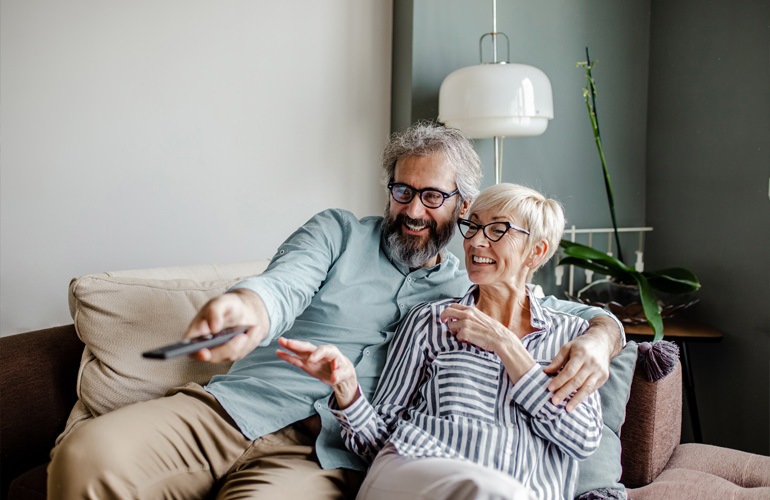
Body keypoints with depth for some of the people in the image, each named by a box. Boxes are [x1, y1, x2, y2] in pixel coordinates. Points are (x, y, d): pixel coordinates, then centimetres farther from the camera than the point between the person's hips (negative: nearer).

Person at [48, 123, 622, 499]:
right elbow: (284, 286, -7)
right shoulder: (338, 231, 12)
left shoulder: (473, 288, 16)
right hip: (234, 406, 1)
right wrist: (246, 306, -32)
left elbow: (585, 312, 19)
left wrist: (597, 338, -7)